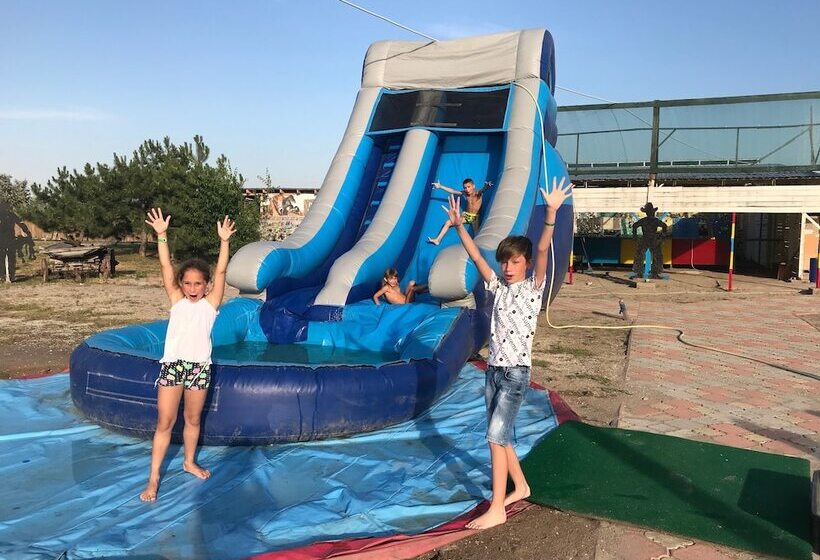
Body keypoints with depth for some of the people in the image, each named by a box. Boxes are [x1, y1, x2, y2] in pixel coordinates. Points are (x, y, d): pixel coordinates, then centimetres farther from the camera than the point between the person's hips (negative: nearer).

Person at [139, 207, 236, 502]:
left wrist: (224, 241, -15)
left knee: (193, 419, 15)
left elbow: (220, 271, -6)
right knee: (165, 422, 0)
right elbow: (166, 267, -3)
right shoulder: (177, 300, 5)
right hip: (172, 364, 0)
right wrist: (161, 235, -11)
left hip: (199, 366, 1)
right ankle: (153, 478, 9)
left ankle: (189, 462, 36)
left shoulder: (210, 303, 3)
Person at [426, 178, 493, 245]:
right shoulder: (464, 193, 0)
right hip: (466, 215, 5)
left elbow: (483, 189, -39)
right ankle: (437, 240, 0)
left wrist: (486, 186, -64)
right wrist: (440, 186, 6)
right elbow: (452, 191, 6)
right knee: (448, 222, -3)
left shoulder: (478, 193, -16)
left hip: (475, 217, -5)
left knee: (477, 232, -33)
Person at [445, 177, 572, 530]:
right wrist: (458, 225, -2)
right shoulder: (498, 287, 9)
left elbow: (543, 250, -19)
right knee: (499, 436, 15)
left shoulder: (533, 287, -5)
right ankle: (521, 487, 36)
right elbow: (475, 256, 6)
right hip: (493, 370, 7)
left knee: (496, 436, -11)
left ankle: (497, 509, -3)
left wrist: (552, 213, -32)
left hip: (516, 372, -7)